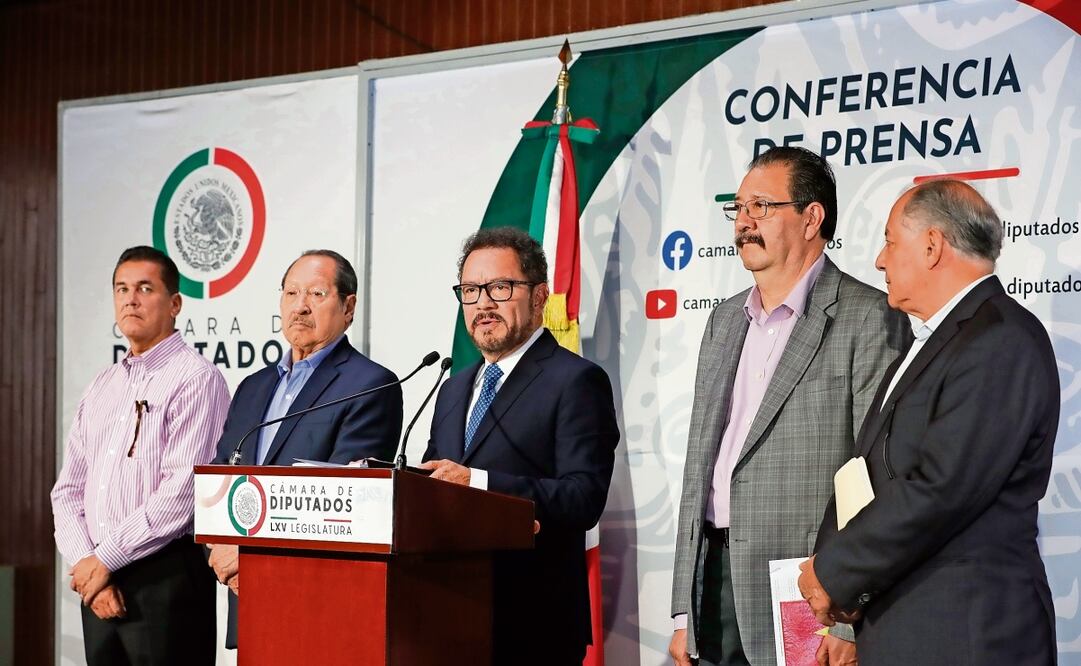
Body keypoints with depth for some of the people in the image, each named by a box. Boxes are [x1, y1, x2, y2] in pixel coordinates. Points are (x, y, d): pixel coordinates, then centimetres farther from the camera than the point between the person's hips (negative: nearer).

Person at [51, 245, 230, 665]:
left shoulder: (196, 379, -6)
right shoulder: (102, 388, 16)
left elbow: (183, 492, -15)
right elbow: (68, 492, 13)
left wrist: (104, 559, -11)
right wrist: (84, 563, -3)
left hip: (166, 580, -6)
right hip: (99, 587, 6)